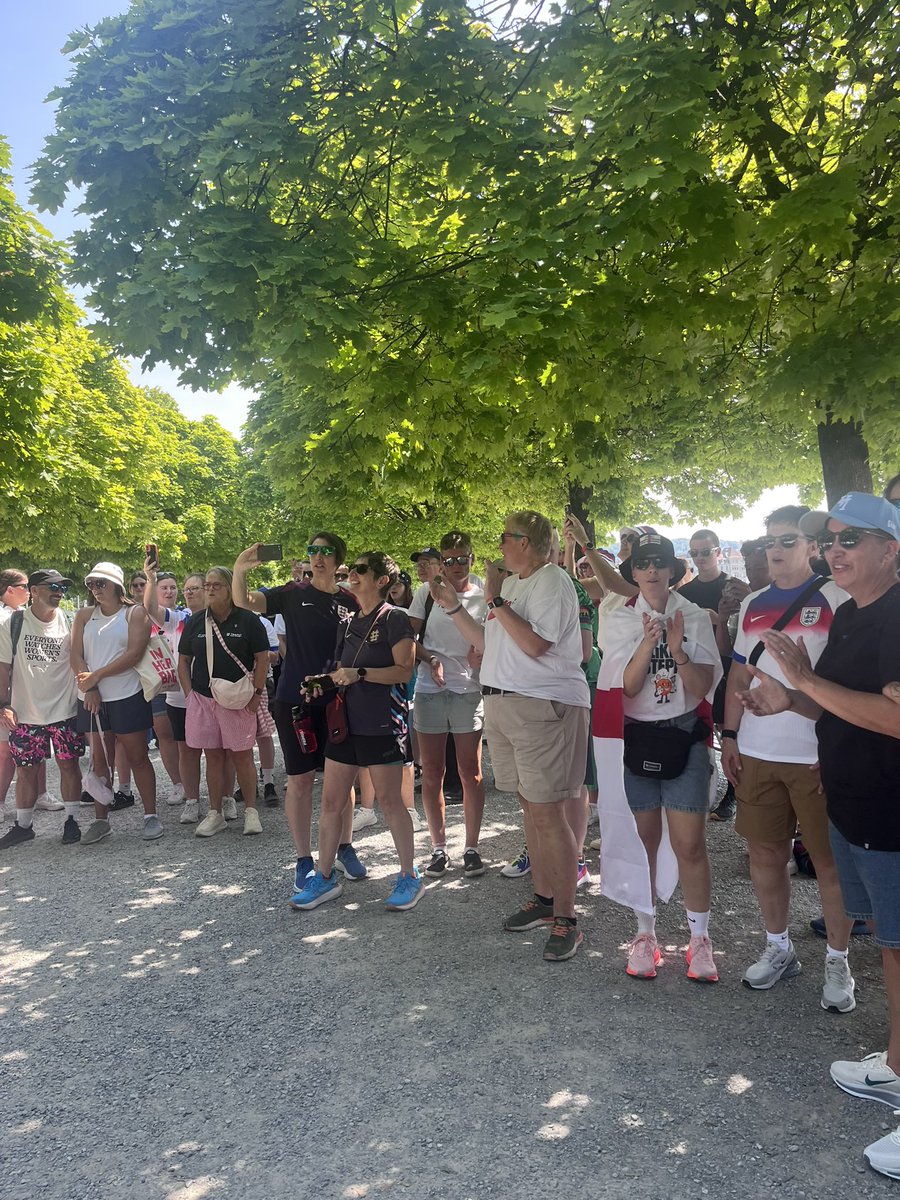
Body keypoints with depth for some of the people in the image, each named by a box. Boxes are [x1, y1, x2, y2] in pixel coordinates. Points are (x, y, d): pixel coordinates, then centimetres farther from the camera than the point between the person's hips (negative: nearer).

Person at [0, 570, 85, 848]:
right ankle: (23, 825, 24)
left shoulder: (69, 622, -1)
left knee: (69, 764, 4)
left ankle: (71, 820, 17)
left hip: (65, 710, 0)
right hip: (25, 713, 0)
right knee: (27, 770, 9)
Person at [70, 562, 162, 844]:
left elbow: (134, 653, -13)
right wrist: (89, 688, -10)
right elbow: (75, 655, 3)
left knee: (137, 757, 0)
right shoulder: (84, 616, 11)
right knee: (99, 759, 10)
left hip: (126, 696, -4)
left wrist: (97, 675, -14)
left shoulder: (135, 613, -1)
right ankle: (101, 820, 18)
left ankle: (151, 816, 8)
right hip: (92, 699, 4)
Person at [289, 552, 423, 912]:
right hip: (346, 720, 7)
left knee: (389, 801, 1)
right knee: (331, 801, 8)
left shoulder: (394, 619, -7)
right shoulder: (348, 623, 15)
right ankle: (324, 877, 20)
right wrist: (324, 681, 2)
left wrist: (360, 673, -23)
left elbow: (404, 669, -14)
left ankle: (409, 877, 16)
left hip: (382, 723, -7)